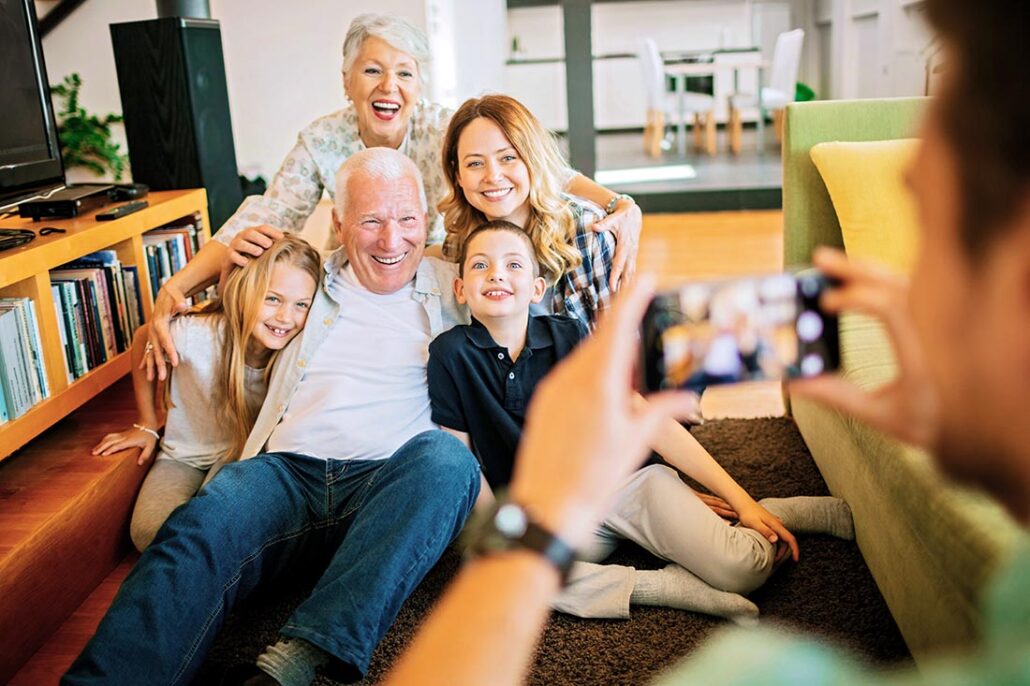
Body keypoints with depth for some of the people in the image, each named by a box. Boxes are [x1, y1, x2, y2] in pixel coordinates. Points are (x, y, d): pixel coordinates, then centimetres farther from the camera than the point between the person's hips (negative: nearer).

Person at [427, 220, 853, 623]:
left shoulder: (569, 336, -5)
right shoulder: (451, 354, -7)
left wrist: (741, 500, -6)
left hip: (625, 481, 0)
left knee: (745, 568, -22)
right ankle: (661, 588, -21)